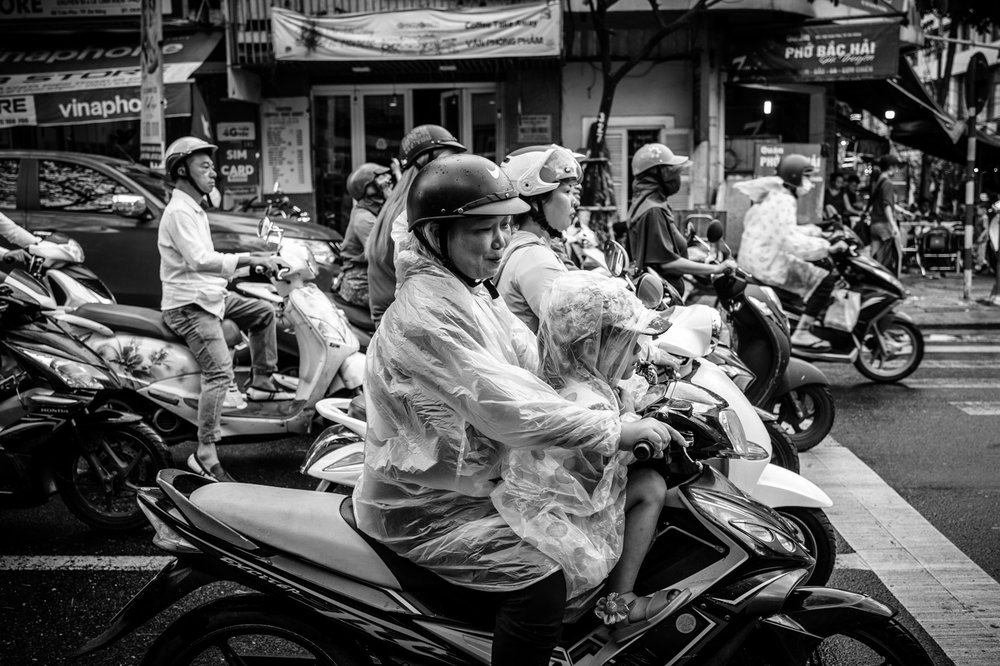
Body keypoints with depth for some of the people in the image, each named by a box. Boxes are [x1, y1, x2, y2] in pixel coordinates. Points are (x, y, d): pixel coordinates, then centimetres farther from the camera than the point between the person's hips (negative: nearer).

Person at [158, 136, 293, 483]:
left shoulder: (194, 209, 18)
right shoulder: (179, 211, -15)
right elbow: (199, 260, -27)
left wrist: (251, 260, 13)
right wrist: (246, 259, -26)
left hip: (209, 295, 10)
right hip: (189, 305, -10)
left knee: (264, 311, 18)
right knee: (220, 370, -20)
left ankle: (261, 384, 20)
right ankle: (205, 454, -20)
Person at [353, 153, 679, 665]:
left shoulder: (470, 289, 7)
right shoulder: (427, 313, -26)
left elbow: (528, 365, 8)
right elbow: (505, 406, -31)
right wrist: (616, 432, -27)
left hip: (470, 476, 10)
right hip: (423, 507, -10)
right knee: (540, 582, -24)